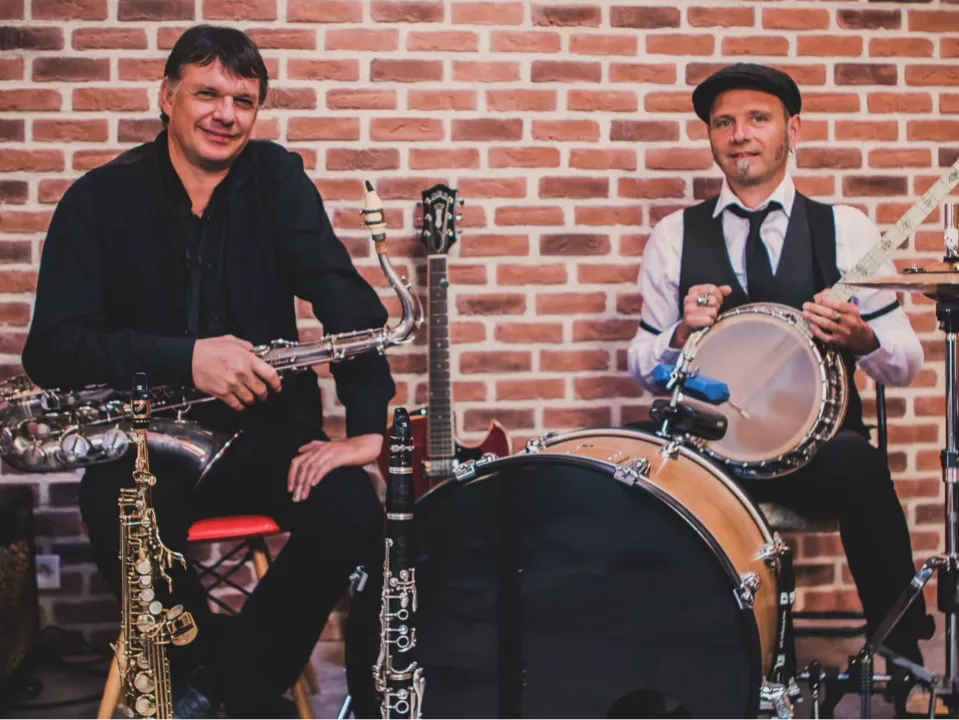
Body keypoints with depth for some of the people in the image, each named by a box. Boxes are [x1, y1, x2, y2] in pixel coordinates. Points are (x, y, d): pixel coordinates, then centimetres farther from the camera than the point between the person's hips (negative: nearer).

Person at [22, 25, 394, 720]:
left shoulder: (275, 179, 2)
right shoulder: (101, 199, -2)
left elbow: (345, 296, -9)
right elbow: (51, 347, -11)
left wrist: (367, 424, -23)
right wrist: (184, 359, -25)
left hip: (268, 429, 2)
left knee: (353, 512, -26)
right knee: (121, 521, -34)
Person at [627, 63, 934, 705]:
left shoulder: (846, 230, 7)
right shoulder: (675, 237, 10)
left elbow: (905, 364, 7)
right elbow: (645, 367, 14)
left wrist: (861, 338, -16)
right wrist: (684, 333, -9)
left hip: (819, 443, -1)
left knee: (858, 463, -36)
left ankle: (903, 661, -19)